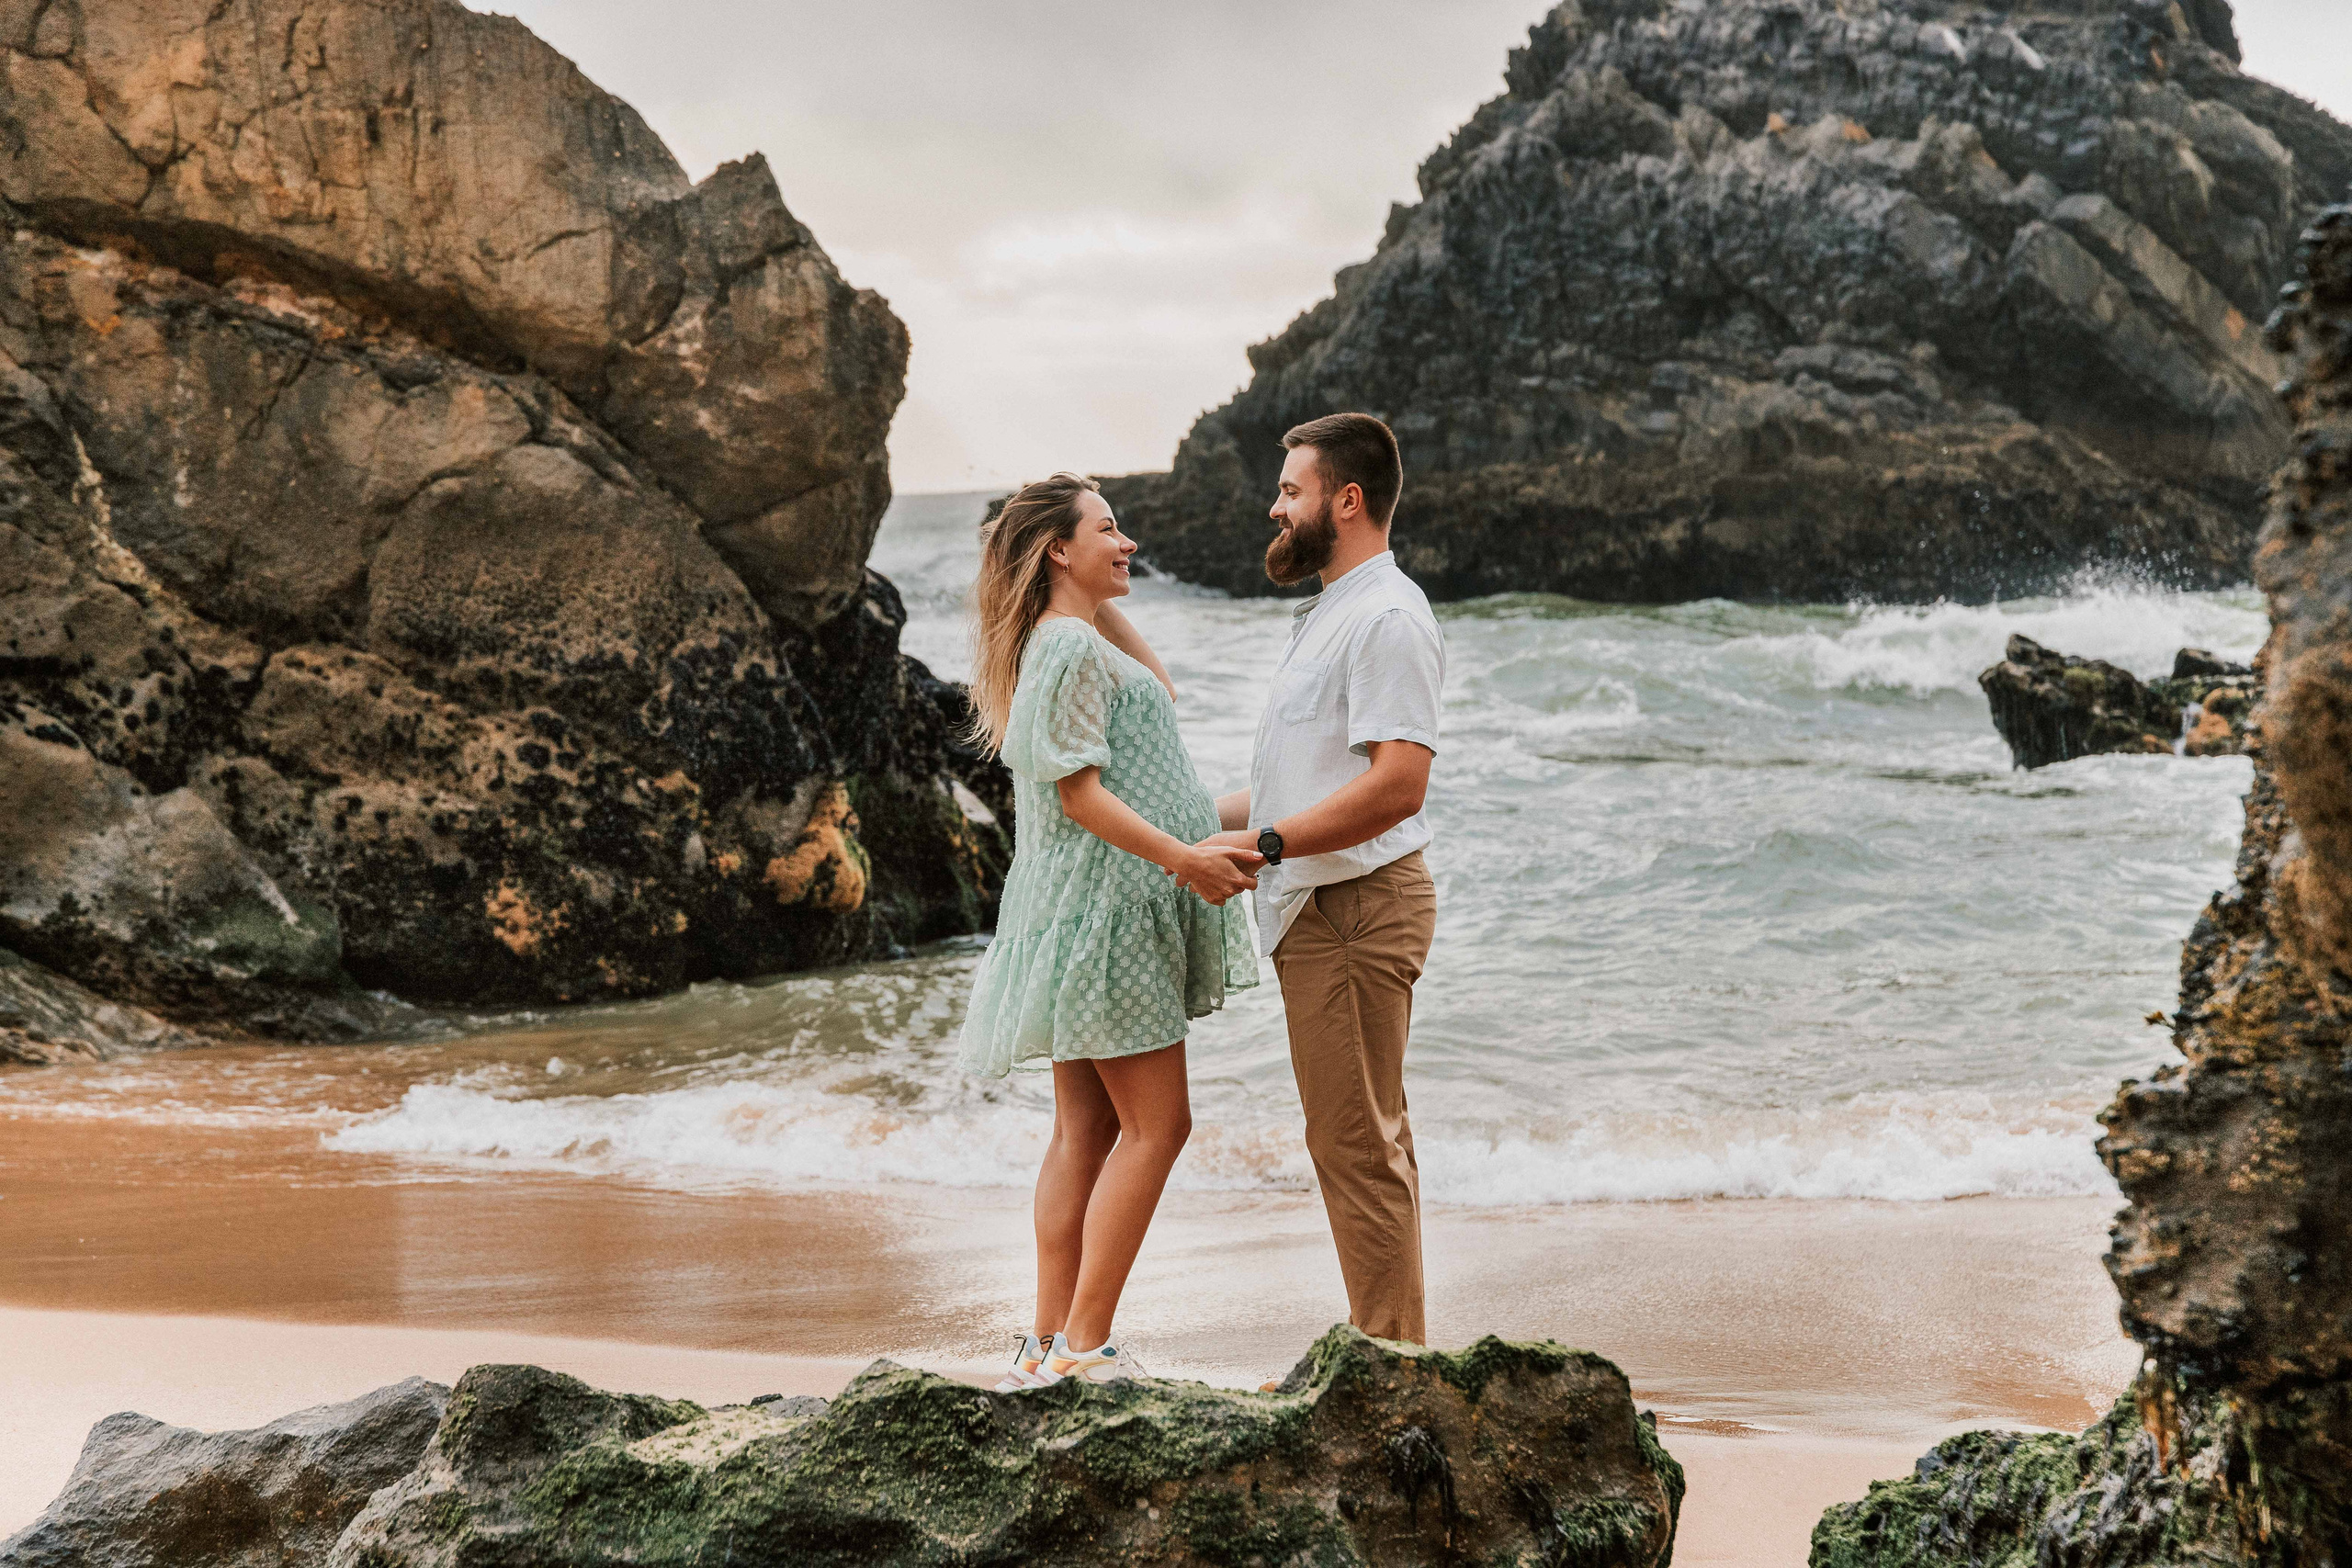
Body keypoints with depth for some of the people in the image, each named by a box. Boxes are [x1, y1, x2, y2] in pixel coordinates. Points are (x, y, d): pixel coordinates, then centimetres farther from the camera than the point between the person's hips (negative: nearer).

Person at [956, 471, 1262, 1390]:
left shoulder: (1077, 640, 18)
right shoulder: (1069, 645, -13)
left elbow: (1158, 691, 34)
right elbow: (1079, 791, -19)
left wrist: (1108, 602, 22)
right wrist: (1182, 857, -27)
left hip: (1091, 911, 10)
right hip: (1103, 902, -10)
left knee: (1087, 1132, 8)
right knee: (1155, 1124, -10)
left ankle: (1048, 1344, 8)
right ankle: (1083, 1348, -10)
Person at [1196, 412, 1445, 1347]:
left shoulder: (1387, 618, -14)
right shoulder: (1331, 614, 20)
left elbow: (1396, 783, -24)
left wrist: (1262, 845, -24)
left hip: (1355, 908, -11)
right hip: (1319, 909, 11)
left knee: (1357, 1142, -8)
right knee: (1364, 1140, 13)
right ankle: (1387, 1351, 19)